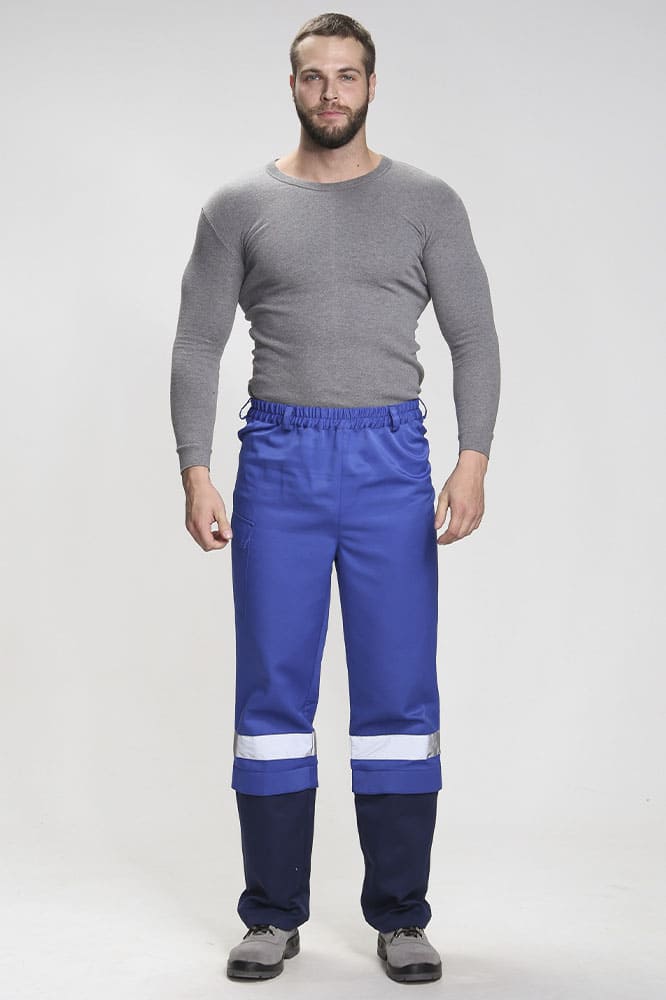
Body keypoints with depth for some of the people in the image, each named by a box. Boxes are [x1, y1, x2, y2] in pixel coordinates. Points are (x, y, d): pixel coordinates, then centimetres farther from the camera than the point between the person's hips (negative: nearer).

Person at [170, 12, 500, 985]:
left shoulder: (428, 202, 5)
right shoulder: (239, 205, 6)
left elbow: (474, 338, 2)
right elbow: (198, 346, 4)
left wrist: (473, 458, -12)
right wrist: (195, 472, -6)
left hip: (390, 457, 0)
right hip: (278, 458, 1)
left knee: (400, 690, 1)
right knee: (273, 691, 3)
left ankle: (401, 915, 15)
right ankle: (274, 914, 16)